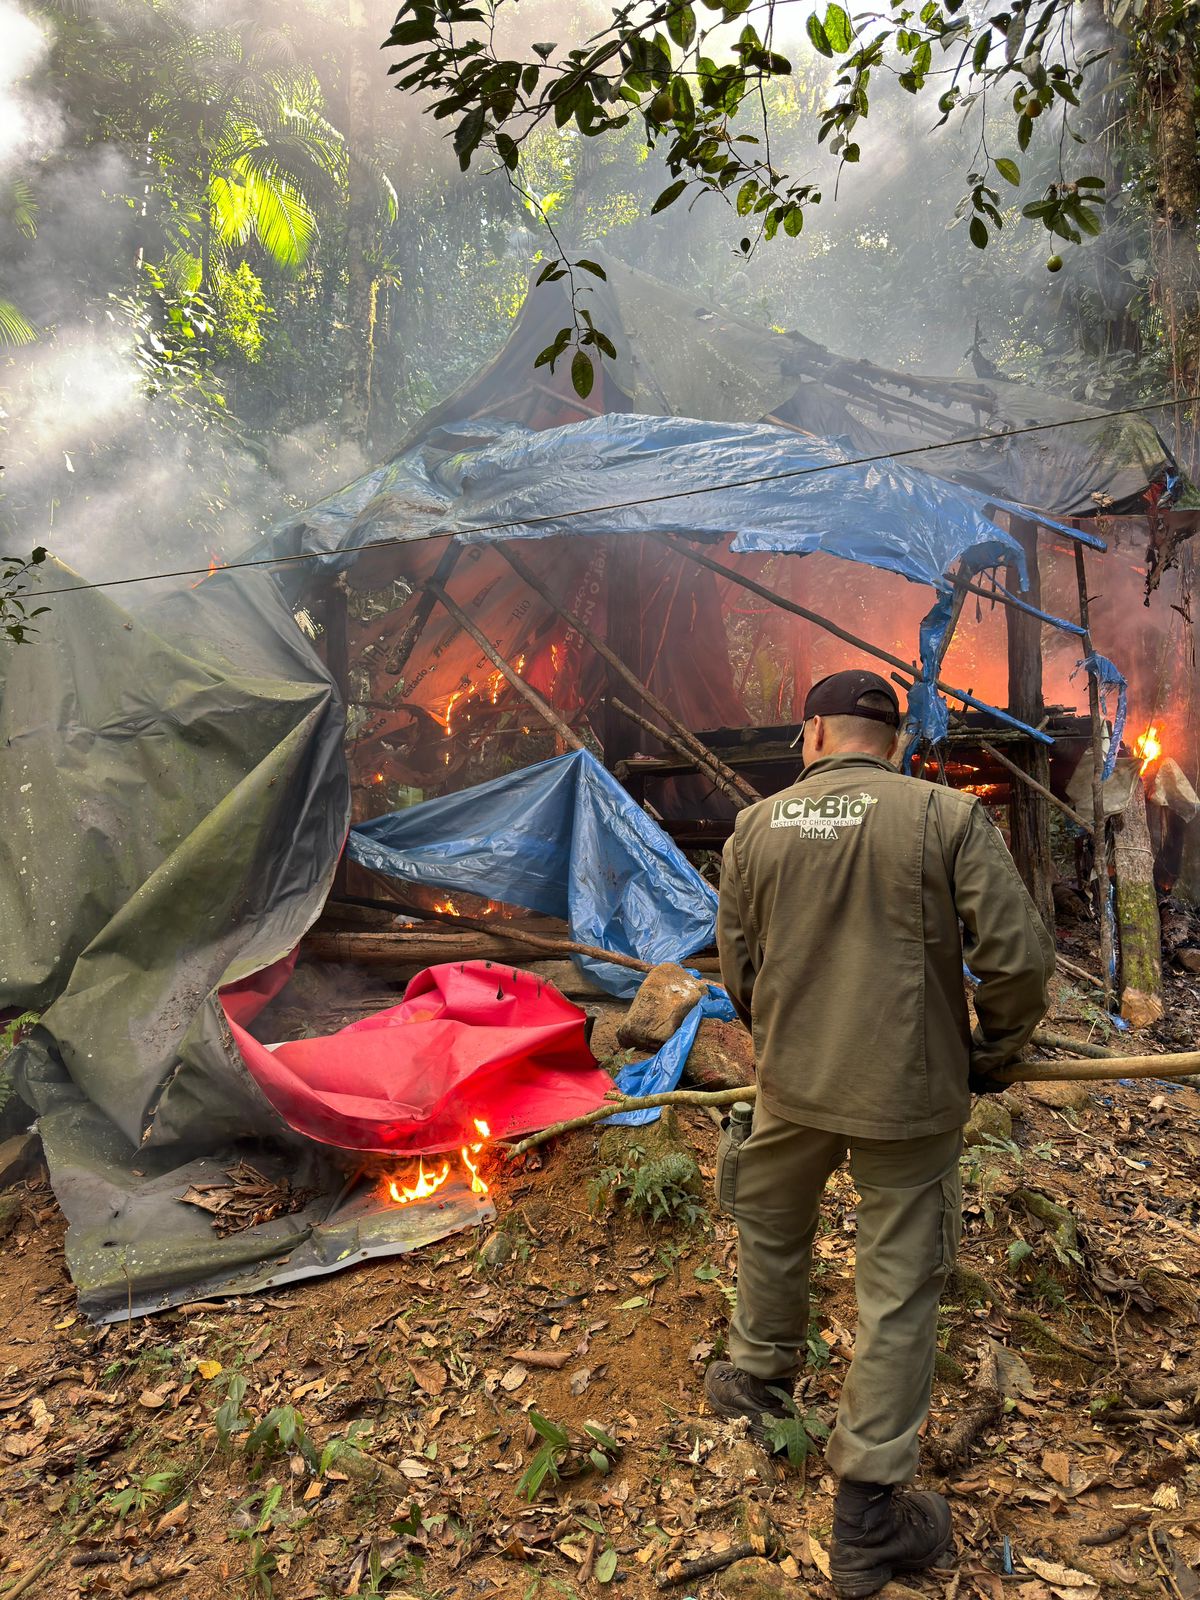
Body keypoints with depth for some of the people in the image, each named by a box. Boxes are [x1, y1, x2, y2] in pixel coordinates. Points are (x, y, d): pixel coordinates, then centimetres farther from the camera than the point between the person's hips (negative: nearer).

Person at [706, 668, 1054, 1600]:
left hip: (793, 1085, 2)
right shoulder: (949, 816, -11)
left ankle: (763, 1378, 50)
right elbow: (1019, 960, -14)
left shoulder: (758, 826, -3)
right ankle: (870, 1516, 24)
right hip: (912, 1095, -2)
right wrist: (991, 1052, 5)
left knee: (771, 1228, 28)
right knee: (899, 1291, 11)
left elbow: (737, 970, 5)